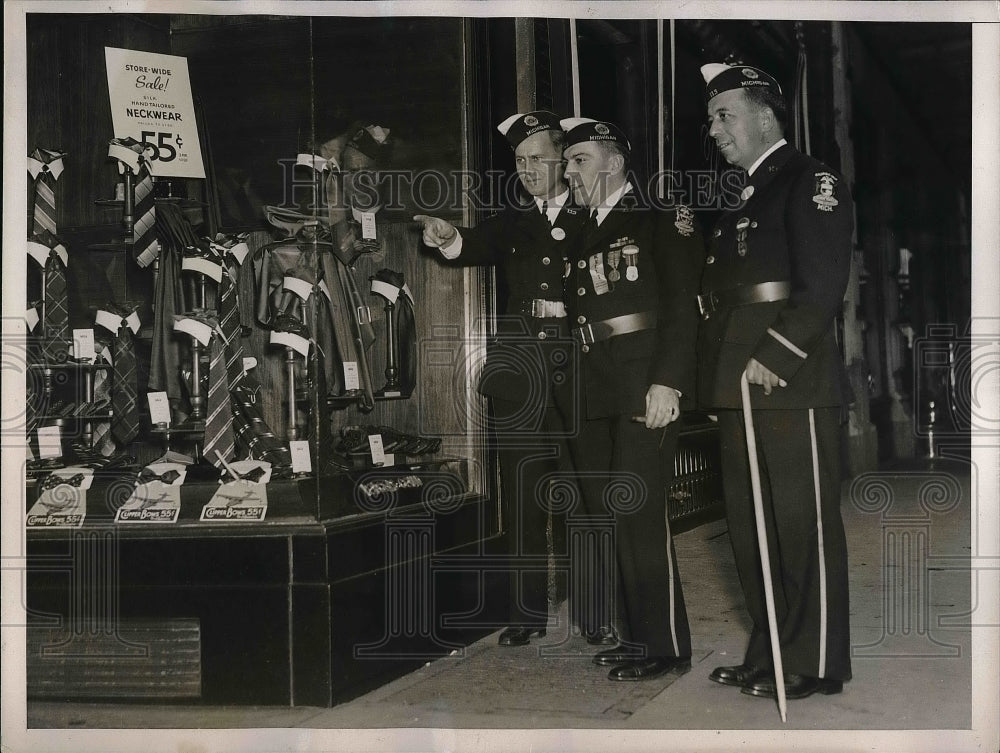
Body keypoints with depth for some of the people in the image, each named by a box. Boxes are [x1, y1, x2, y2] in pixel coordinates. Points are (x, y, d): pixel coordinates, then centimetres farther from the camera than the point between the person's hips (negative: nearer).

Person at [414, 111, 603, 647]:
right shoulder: (512, 222, 15)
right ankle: (528, 608, 13)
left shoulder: (590, 220, 7)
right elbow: (476, 248, -4)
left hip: (575, 363, -2)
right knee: (522, 487, 4)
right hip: (520, 364, 2)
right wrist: (448, 237, -25)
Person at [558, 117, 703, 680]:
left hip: (646, 384, -7)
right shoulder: (584, 237, 21)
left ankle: (667, 645, 1)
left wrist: (667, 381, -19)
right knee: (609, 512, 7)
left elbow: (682, 307, -10)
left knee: (637, 509, -10)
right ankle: (638, 635, 18)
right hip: (596, 392, 7)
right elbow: (575, 316, 16)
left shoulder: (660, 222, -1)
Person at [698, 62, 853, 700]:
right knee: (751, 525, 12)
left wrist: (774, 357, -21)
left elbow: (823, 283, -16)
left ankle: (815, 665, 8)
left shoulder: (810, 181, -5)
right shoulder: (747, 201, 22)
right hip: (740, 388, 9)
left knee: (804, 524, -2)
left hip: (792, 381, -9)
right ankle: (770, 654, 23)